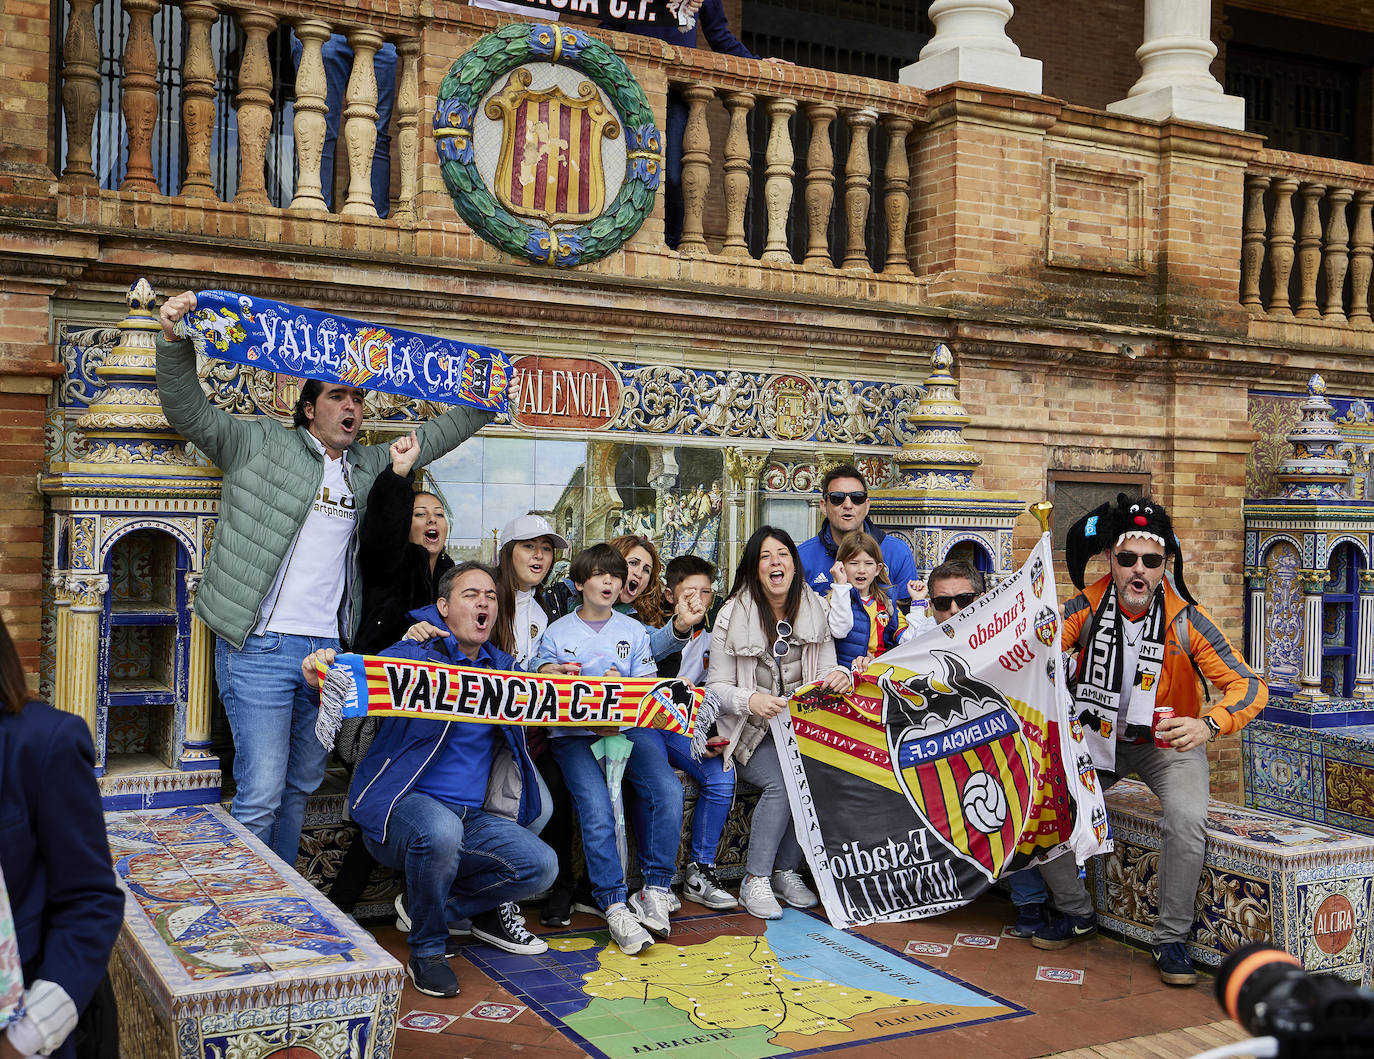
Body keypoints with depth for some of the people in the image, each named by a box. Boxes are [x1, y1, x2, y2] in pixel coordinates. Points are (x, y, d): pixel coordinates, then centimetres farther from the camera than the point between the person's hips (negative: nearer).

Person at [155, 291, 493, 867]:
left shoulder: (369, 466, 17)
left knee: (301, 783, 13)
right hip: (261, 647, -5)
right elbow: (190, 412, -4)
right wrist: (174, 340, -19)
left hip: (329, 648, 6)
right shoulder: (262, 444, 3)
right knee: (261, 791, -8)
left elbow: (431, 438, 28)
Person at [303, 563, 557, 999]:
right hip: (407, 801, -5)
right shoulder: (413, 656, -4)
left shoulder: (502, 666, 13)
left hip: (475, 815, 6)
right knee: (440, 831, -39)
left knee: (540, 865, -14)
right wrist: (321, 675, -36)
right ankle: (427, 950, -11)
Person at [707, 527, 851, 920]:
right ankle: (754, 881, -15)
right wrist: (751, 700, -25)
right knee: (781, 781, -29)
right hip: (751, 730, -3)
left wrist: (839, 676, -18)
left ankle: (786, 872, -7)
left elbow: (825, 675, 6)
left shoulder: (814, 611, 5)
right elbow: (716, 687, -4)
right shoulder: (733, 615, -4)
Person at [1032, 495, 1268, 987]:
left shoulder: (1185, 620, -19)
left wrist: (1209, 724, -42)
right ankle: (1076, 912, 9)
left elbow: (1251, 687, -22)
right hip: (1098, 736, 2)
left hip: (1168, 742, -2)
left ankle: (1172, 938, -10)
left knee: (1188, 818, -30)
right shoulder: (1087, 608, -13)